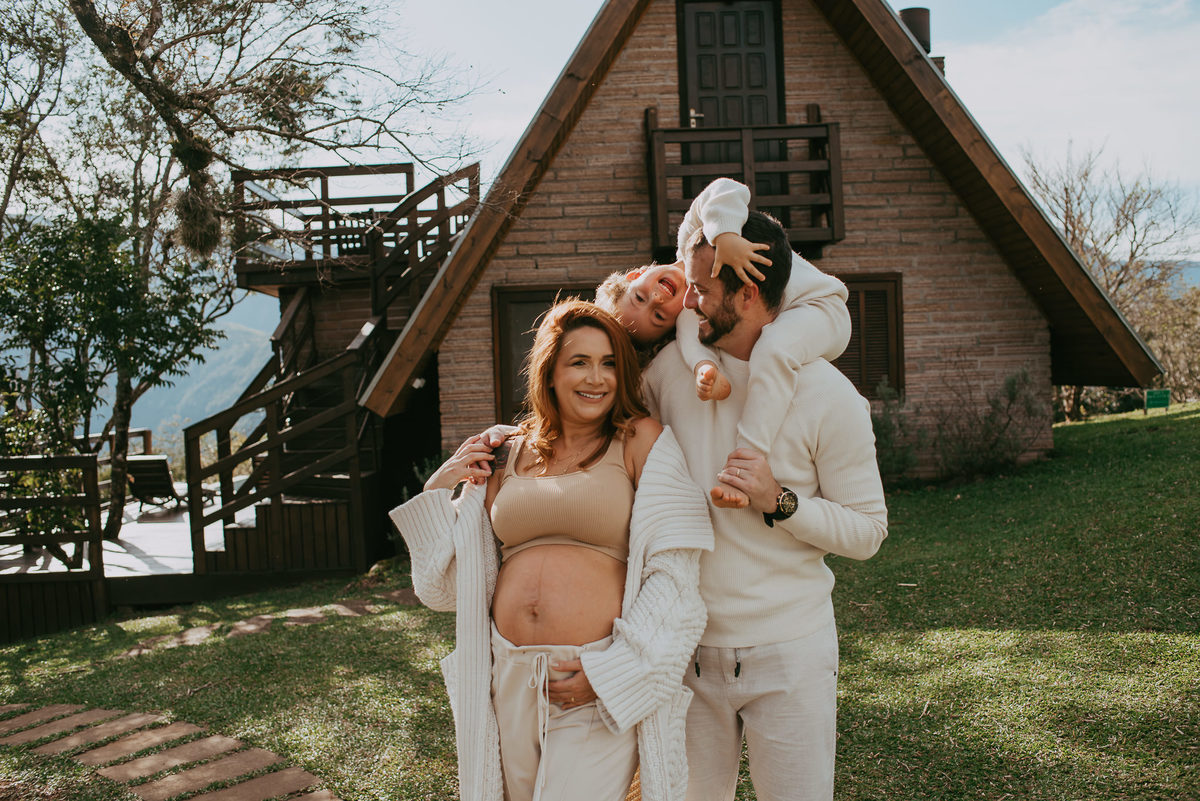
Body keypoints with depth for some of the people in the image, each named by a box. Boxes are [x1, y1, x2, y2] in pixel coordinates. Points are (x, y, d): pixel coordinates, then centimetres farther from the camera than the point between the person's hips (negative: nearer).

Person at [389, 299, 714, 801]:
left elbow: (674, 571, -9)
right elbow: (450, 580, 17)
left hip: (603, 682, -5)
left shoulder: (641, 441, -3)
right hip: (511, 679, 5)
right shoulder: (508, 456, 10)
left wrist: (613, 672, -14)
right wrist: (437, 491, 5)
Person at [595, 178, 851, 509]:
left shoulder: (693, 236, -8)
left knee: (771, 349, -35)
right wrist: (705, 366, -45)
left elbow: (725, 190, -22)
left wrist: (725, 236, -40)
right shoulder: (689, 311, -2)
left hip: (821, 306, -4)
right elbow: (689, 330, -23)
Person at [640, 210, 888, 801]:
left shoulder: (829, 396, -11)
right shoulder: (674, 365, -1)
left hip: (789, 653, -3)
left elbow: (867, 532, -7)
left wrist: (779, 500, -20)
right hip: (689, 645, 3)